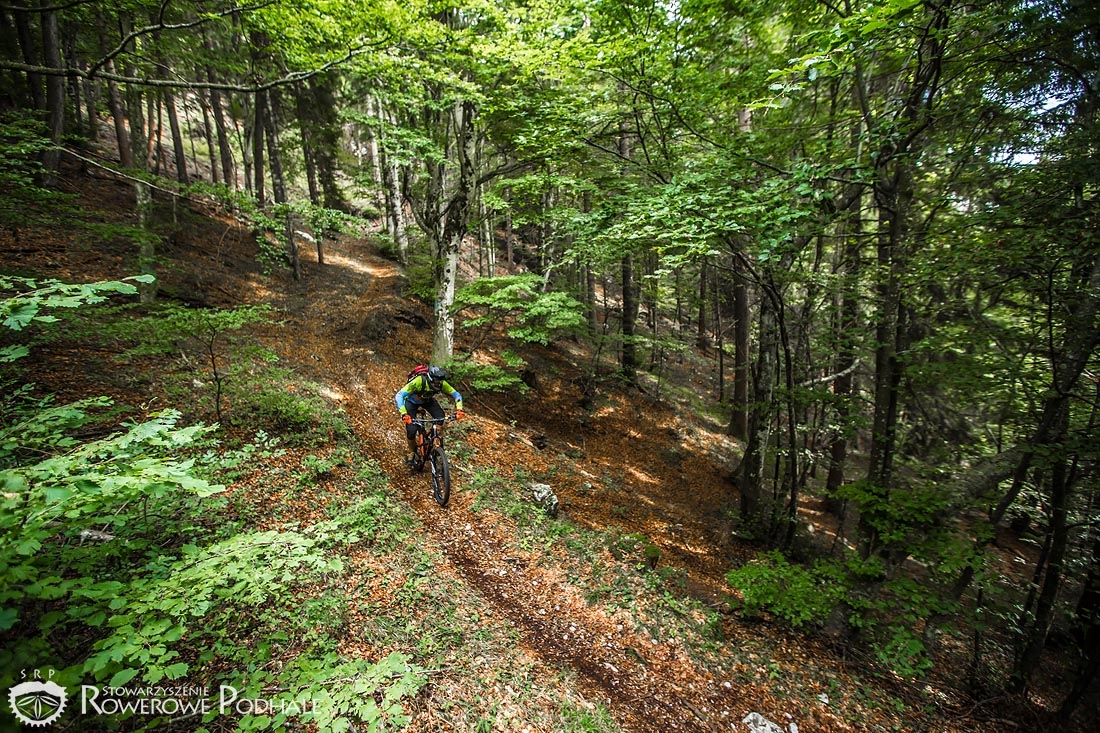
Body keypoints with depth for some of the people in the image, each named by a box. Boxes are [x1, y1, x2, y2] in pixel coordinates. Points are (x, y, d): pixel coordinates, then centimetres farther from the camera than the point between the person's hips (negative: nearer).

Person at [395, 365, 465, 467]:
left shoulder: (442, 383, -29)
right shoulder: (418, 382, -41)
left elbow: (456, 395, -19)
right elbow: (399, 395, -45)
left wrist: (459, 409, -35)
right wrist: (403, 414, -56)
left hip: (427, 400, 3)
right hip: (412, 401, -3)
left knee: (440, 418, -24)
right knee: (411, 430, -16)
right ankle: (412, 453, 13)